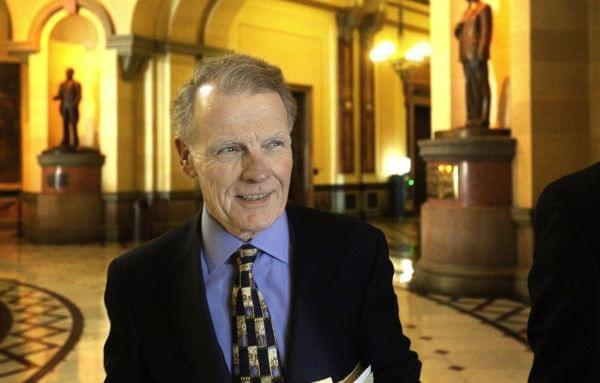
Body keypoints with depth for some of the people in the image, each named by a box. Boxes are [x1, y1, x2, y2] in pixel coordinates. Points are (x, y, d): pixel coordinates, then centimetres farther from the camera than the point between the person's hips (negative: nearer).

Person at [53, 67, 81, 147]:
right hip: (64, 106, 4)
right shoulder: (62, 84, 14)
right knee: (65, 124, 2)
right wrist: (55, 97, -6)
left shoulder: (76, 84, 1)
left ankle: (75, 142, -5)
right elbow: (60, 95, 15)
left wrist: (74, 104, -16)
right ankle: (66, 141, 4)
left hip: (72, 107, -4)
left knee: (73, 124, -8)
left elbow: (78, 96, -4)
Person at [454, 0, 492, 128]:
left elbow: (486, 31, -12)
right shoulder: (467, 12, 21)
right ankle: (472, 118, 5)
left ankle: (483, 119, -13)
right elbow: (458, 33, 22)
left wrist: (482, 52, -21)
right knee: (470, 85, 5)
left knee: (481, 85, -10)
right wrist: (458, 28, -2)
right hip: (466, 54, 8)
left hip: (477, 53, -8)